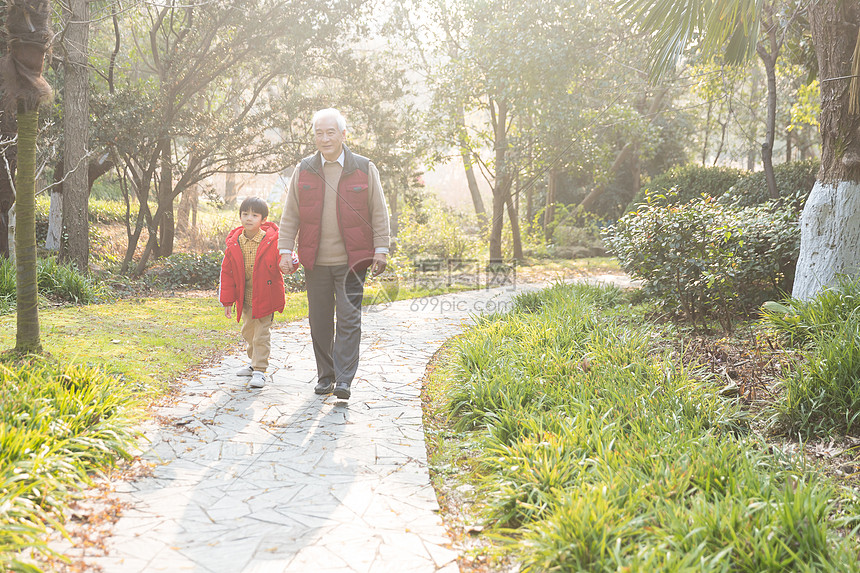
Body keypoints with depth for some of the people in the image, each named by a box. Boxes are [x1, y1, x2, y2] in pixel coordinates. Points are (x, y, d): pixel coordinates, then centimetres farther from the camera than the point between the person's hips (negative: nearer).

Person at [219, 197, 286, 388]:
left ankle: (259, 370, 4)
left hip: (265, 296, -5)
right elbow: (227, 272, 4)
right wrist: (227, 300, 3)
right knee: (248, 331, 19)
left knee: (262, 333, -4)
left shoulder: (272, 241, -13)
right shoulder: (233, 243, -2)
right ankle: (255, 363, 38)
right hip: (245, 297, 5)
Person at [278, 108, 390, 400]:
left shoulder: (365, 169, 2)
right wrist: (285, 251, 1)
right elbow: (290, 215, 8)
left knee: (349, 318, -8)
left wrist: (381, 250, -2)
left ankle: (344, 380, -6)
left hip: (352, 260, -2)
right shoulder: (303, 171, 6)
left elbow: (379, 213, 4)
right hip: (315, 261, 2)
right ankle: (325, 376, 20)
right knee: (320, 321, 7)